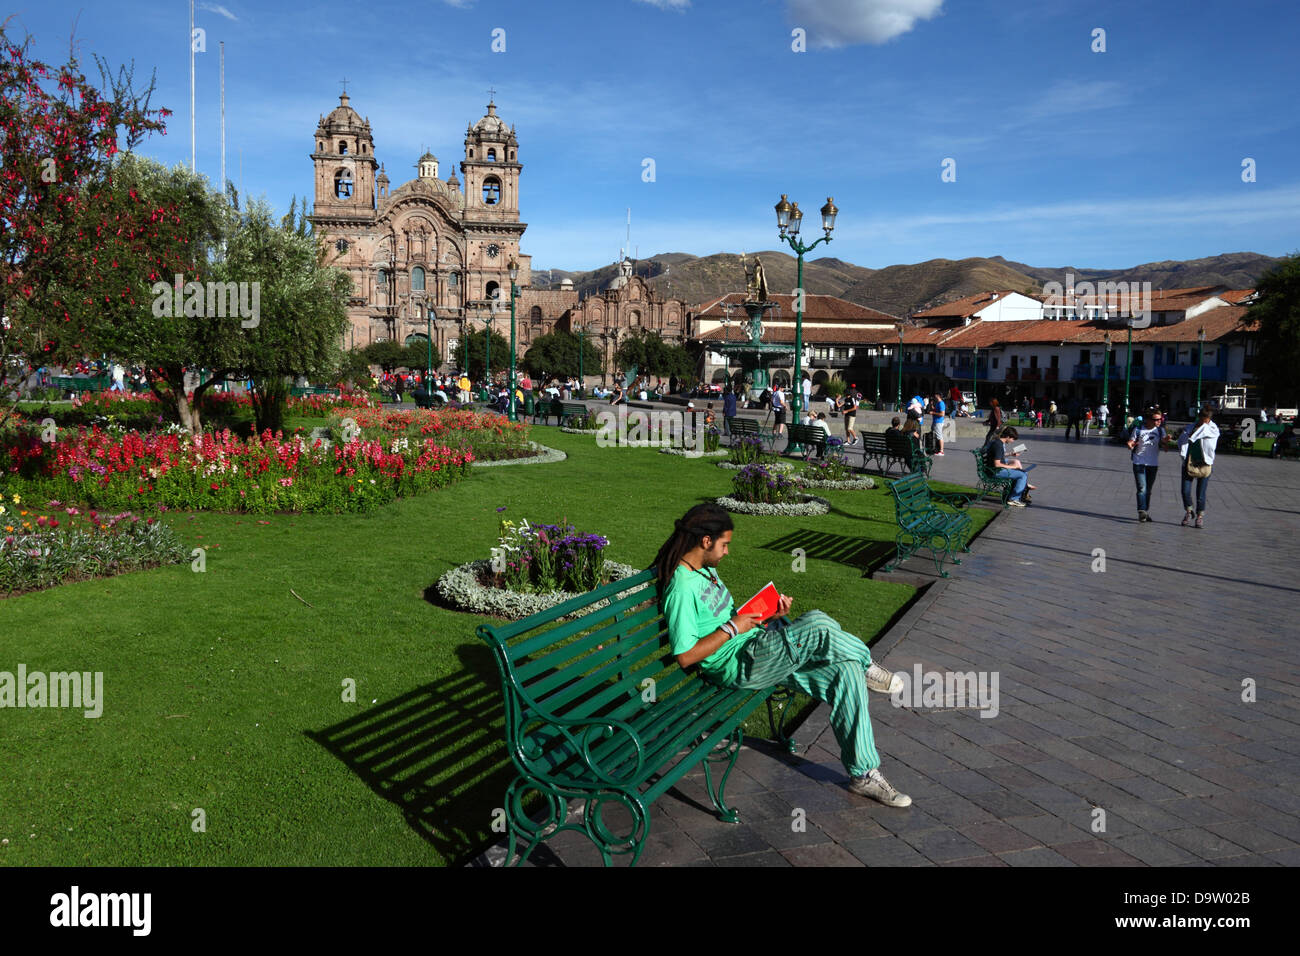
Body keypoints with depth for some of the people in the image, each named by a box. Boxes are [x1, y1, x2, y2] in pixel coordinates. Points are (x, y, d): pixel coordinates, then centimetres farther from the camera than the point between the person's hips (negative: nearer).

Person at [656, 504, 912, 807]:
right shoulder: (681, 589, -19)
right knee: (817, 625, -28)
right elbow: (686, 655, -20)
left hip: (762, 651, 10)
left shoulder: (705, 569, 12)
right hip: (737, 665, -10)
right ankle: (867, 666, 5)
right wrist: (733, 628, -17)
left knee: (846, 672, -7)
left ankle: (864, 774, 3)